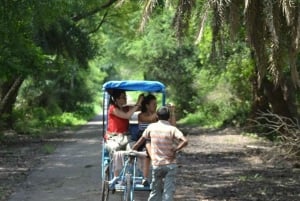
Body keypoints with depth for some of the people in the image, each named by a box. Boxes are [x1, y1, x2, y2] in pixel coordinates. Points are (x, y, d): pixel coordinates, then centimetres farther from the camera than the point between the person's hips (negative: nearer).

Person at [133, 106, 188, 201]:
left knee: (156, 190, 16)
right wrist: (175, 150, -11)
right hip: (170, 165, -3)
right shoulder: (172, 129, -8)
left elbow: (142, 139, 11)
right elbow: (185, 141, -22)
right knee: (168, 191, 1)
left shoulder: (152, 127, 0)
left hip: (156, 164, 3)